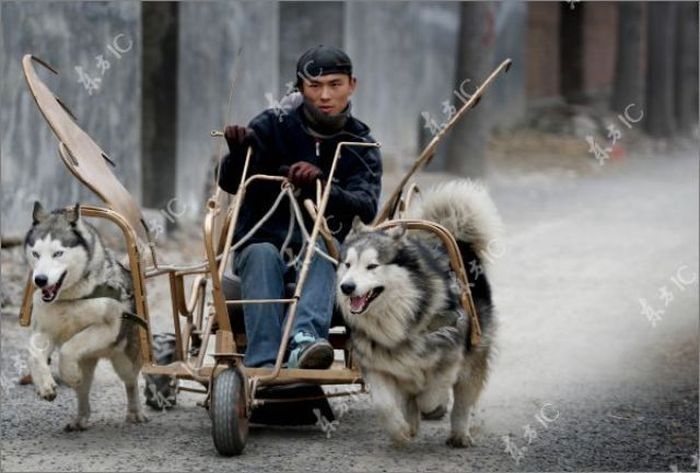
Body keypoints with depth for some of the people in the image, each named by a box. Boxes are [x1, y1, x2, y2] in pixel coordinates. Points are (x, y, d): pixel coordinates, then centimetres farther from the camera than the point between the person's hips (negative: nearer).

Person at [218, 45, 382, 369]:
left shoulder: (360, 145, 7)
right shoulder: (274, 125, 4)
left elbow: (366, 208, -12)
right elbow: (229, 183, -5)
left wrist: (320, 182, -31)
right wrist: (238, 151, -28)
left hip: (321, 251, 0)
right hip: (260, 241, 0)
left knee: (319, 249, -33)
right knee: (263, 254, -34)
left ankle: (304, 341, -58)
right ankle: (263, 363, -50)